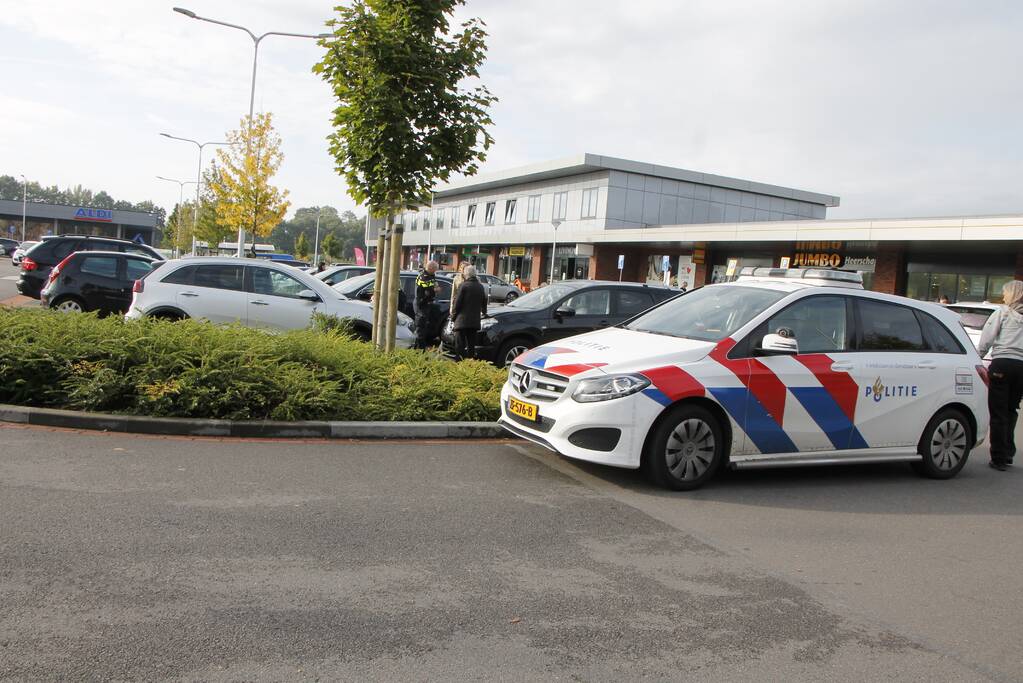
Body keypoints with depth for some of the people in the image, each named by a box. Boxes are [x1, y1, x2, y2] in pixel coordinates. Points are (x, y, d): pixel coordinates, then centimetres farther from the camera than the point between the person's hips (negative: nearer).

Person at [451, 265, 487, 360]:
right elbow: (484, 302, 18)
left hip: (462, 320, -5)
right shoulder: (480, 286, 7)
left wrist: (453, 315, 2)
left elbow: (457, 302, -10)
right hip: (475, 321, 5)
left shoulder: (464, 285, -11)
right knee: (471, 345, 12)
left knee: (460, 345, -2)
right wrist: (483, 312, 36)